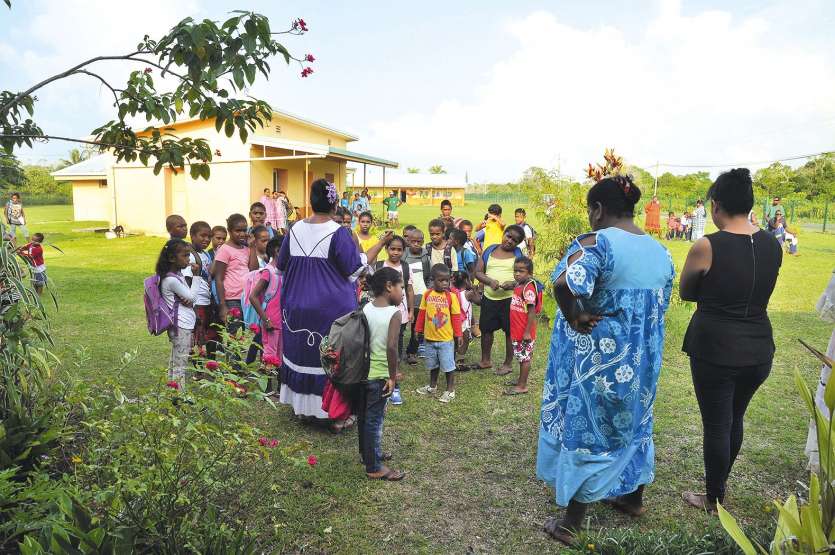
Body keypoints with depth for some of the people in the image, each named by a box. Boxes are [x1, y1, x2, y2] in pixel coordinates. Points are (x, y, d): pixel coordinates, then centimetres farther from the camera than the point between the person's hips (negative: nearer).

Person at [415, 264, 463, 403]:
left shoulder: (451, 296, -10)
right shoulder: (427, 295, -3)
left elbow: (456, 317, -7)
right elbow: (422, 313, 5)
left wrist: (458, 335, -5)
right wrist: (419, 330, 9)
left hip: (446, 339, -3)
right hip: (429, 338, 3)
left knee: (448, 365, 5)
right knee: (433, 364, 20)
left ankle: (450, 390, 20)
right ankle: (432, 386, 38)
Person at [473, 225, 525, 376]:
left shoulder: (519, 254, 1)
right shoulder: (489, 251, 7)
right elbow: (478, 272, 4)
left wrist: (513, 283, -22)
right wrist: (490, 281, -14)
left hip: (510, 299, -3)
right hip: (489, 297, 3)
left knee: (510, 332, 4)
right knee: (486, 329, 13)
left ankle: (508, 364, 20)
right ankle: (485, 361, 30)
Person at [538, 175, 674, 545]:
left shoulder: (596, 243, -19)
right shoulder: (660, 251, 6)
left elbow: (564, 285, -37)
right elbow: (662, 303, 13)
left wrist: (573, 318, -21)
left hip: (597, 358, -7)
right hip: (642, 357, 7)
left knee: (585, 430, 6)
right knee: (632, 423, 25)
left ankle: (571, 523, 20)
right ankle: (633, 497, 45)